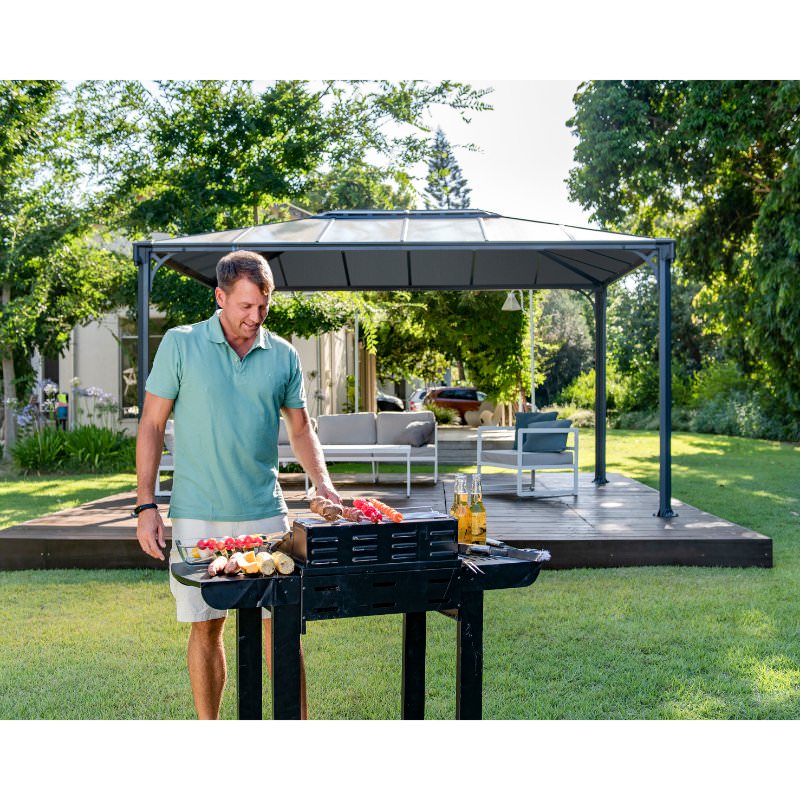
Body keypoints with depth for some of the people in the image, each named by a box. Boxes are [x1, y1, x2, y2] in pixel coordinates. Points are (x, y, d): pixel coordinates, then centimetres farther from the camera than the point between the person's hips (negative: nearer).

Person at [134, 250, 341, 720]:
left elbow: (300, 428, 14)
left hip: (265, 512, 2)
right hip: (198, 516, -2)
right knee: (205, 625, 7)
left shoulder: (283, 356, 6)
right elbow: (152, 426, 0)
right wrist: (146, 505, -5)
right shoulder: (181, 345, -1)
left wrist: (322, 482, -2)